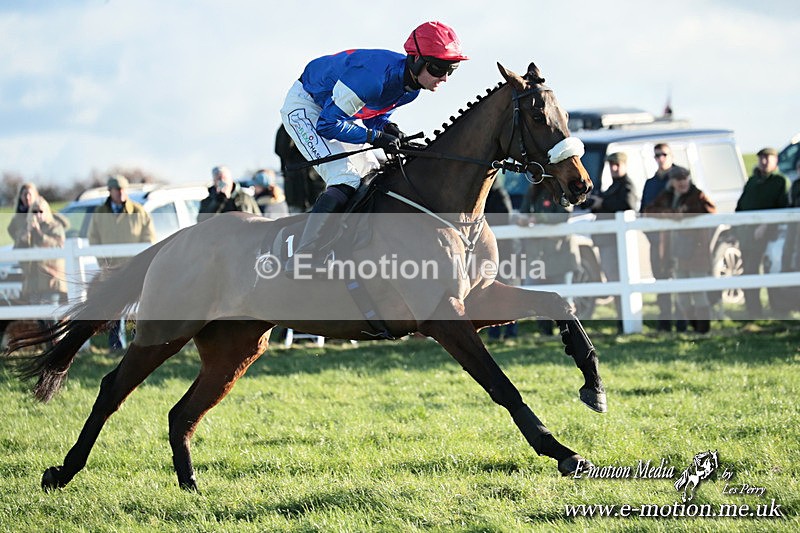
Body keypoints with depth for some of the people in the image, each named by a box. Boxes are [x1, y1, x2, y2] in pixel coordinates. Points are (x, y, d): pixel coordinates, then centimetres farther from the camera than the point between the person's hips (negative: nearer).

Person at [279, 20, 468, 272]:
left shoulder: (411, 85, -10)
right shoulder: (377, 75, -37)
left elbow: (374, 115, 7)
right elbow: (328, 125, -32)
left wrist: (388, 129, -15)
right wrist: (377, 136, -31)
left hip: (343, 114, 9)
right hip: (306, 106, -9)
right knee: (346, 182, -24)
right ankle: (302, 259, -27)